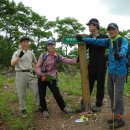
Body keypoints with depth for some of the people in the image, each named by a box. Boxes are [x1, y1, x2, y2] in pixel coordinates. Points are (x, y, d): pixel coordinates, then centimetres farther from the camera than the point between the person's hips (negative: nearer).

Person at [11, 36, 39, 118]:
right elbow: (12, 63, -19)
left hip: (30, 74, 3)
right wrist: (19, 56, -33)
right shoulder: (17, 53, -3)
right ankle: (23, 110, 19)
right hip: (20, 74, -3)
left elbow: (35, 62, 28)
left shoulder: (31, 53, 10)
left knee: (37, 91, 4)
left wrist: (34, 69, 12)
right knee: (21, 94, 4)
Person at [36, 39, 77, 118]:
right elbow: (38, 66, -7)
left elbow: (68, 61, -11)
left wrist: (76, 60, -24)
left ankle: (63, 107, 26)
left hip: (52, 79, 1)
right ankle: (44, 110, 27)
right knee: (42, 95, 6)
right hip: (42, 79, -1)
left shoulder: (58, 56, -2)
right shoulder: (43, 55, -7)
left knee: (57, 94, 3)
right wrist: (41, 74, -21)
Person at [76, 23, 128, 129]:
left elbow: (124, 49, -27)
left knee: (118, 95, -6)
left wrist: (120, 54, -50)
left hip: (120, 72, -7)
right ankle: (115, 115, 24)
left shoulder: (123, 40, -8)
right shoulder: (109, 41, 11)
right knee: (111, 94, 11)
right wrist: (83, 39, -1)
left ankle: (120, 119, 5)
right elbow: (97, 41, 6)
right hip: (110, 71, 7)